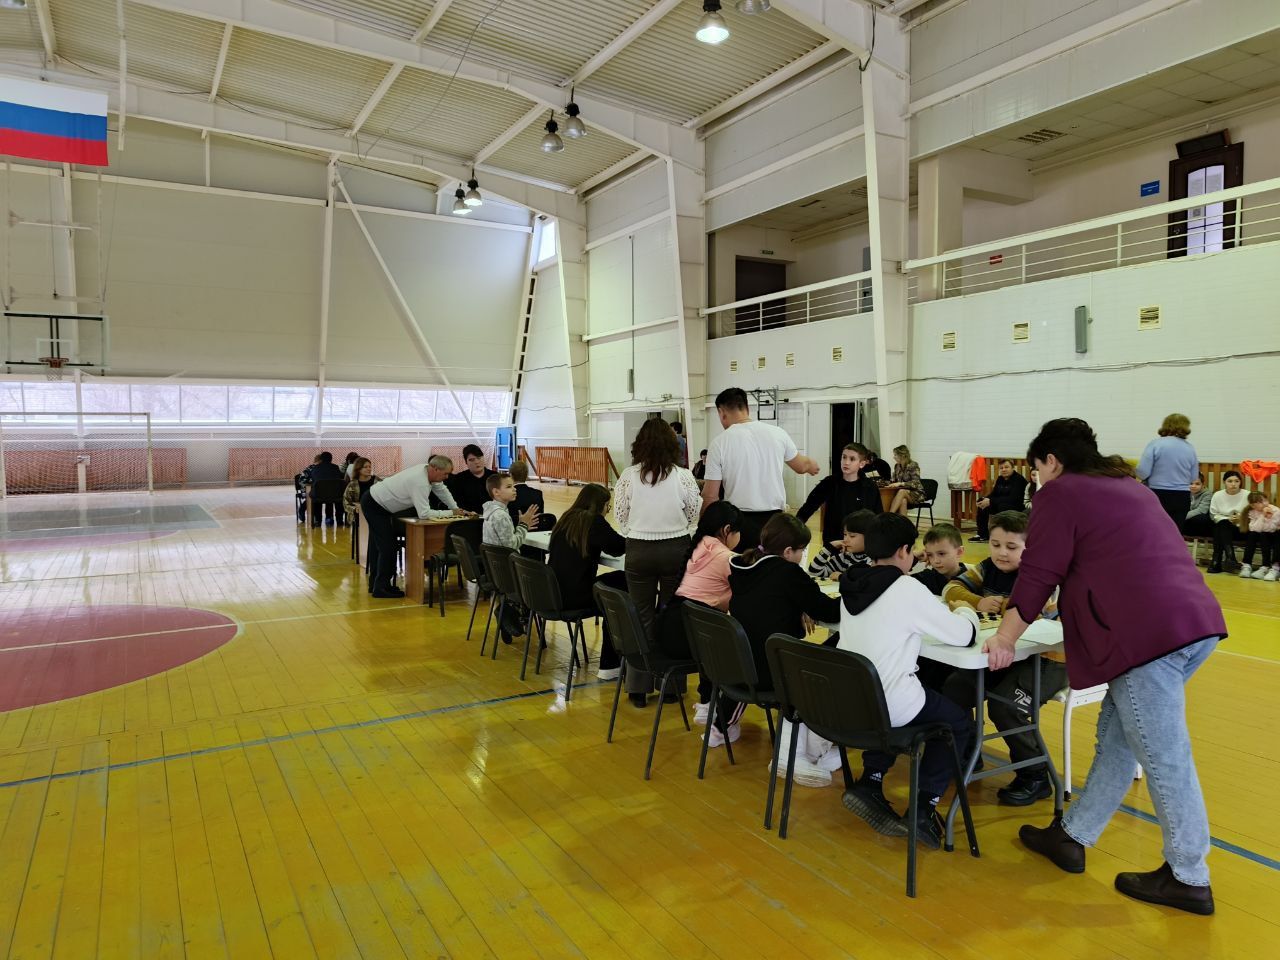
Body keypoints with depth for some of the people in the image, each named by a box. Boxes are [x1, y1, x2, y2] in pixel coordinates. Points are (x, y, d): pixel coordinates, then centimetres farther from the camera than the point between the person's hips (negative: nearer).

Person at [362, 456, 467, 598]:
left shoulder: (427, 470, -6)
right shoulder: (420, 482, -33)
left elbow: (442, 490, 10)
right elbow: (424, 513, -31)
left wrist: (456, 509, 2)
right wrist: (451, 513, -23)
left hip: (377, 500, 10)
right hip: (374, 506, -10)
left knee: (379, 545, 18)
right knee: (387, 546, -8)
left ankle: (375, 584, 29)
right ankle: (381, 588, 0)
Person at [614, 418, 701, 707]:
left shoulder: (628, 476, -7)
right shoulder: (684, 476, -7)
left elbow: (620, 517, 3)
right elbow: (693, 517, 4)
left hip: (639, 551, 0)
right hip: (676, 550, 0)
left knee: (642, 618, 9)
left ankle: (639, 688, 16)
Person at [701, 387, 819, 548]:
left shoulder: (720, 443, -8)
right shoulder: (777, 433, 1)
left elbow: (710, 496, -7)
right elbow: (801, 466, 19)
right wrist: (812, 465, 42)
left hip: (739, 522, -2)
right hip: (774, 520, 3)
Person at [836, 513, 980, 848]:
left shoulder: (851, 585, 4)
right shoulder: (908, 589, -15)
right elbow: (964, 635, -6)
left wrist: (941, 612, 23)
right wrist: (966, 612, 16)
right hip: (889, 704, -6)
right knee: (959, 723, 20)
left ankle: (868, 783, 21)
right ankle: (923, 807, 8)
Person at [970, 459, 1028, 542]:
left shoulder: (1018, 479, -17)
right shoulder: (1000, 478, 7)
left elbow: (1013, 498, -28)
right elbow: (994, 494, 6)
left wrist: (991, 501, -32)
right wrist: (985, 499, -19)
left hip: (1018, 506, -8)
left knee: (1003, 505, -36)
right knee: (982, 504, -5)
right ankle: (982, 535, -3)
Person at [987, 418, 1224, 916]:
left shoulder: (1060, 492, 0)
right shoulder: (1128, 486, 25)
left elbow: (1037, 575, -3)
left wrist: (1005, 639, 7)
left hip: (1149, 633, -9)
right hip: (1193, 620, 9)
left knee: (1165, 760, 2)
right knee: (1116, 738, 15)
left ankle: (1189, 879, 15)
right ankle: (1071, 836, 25)